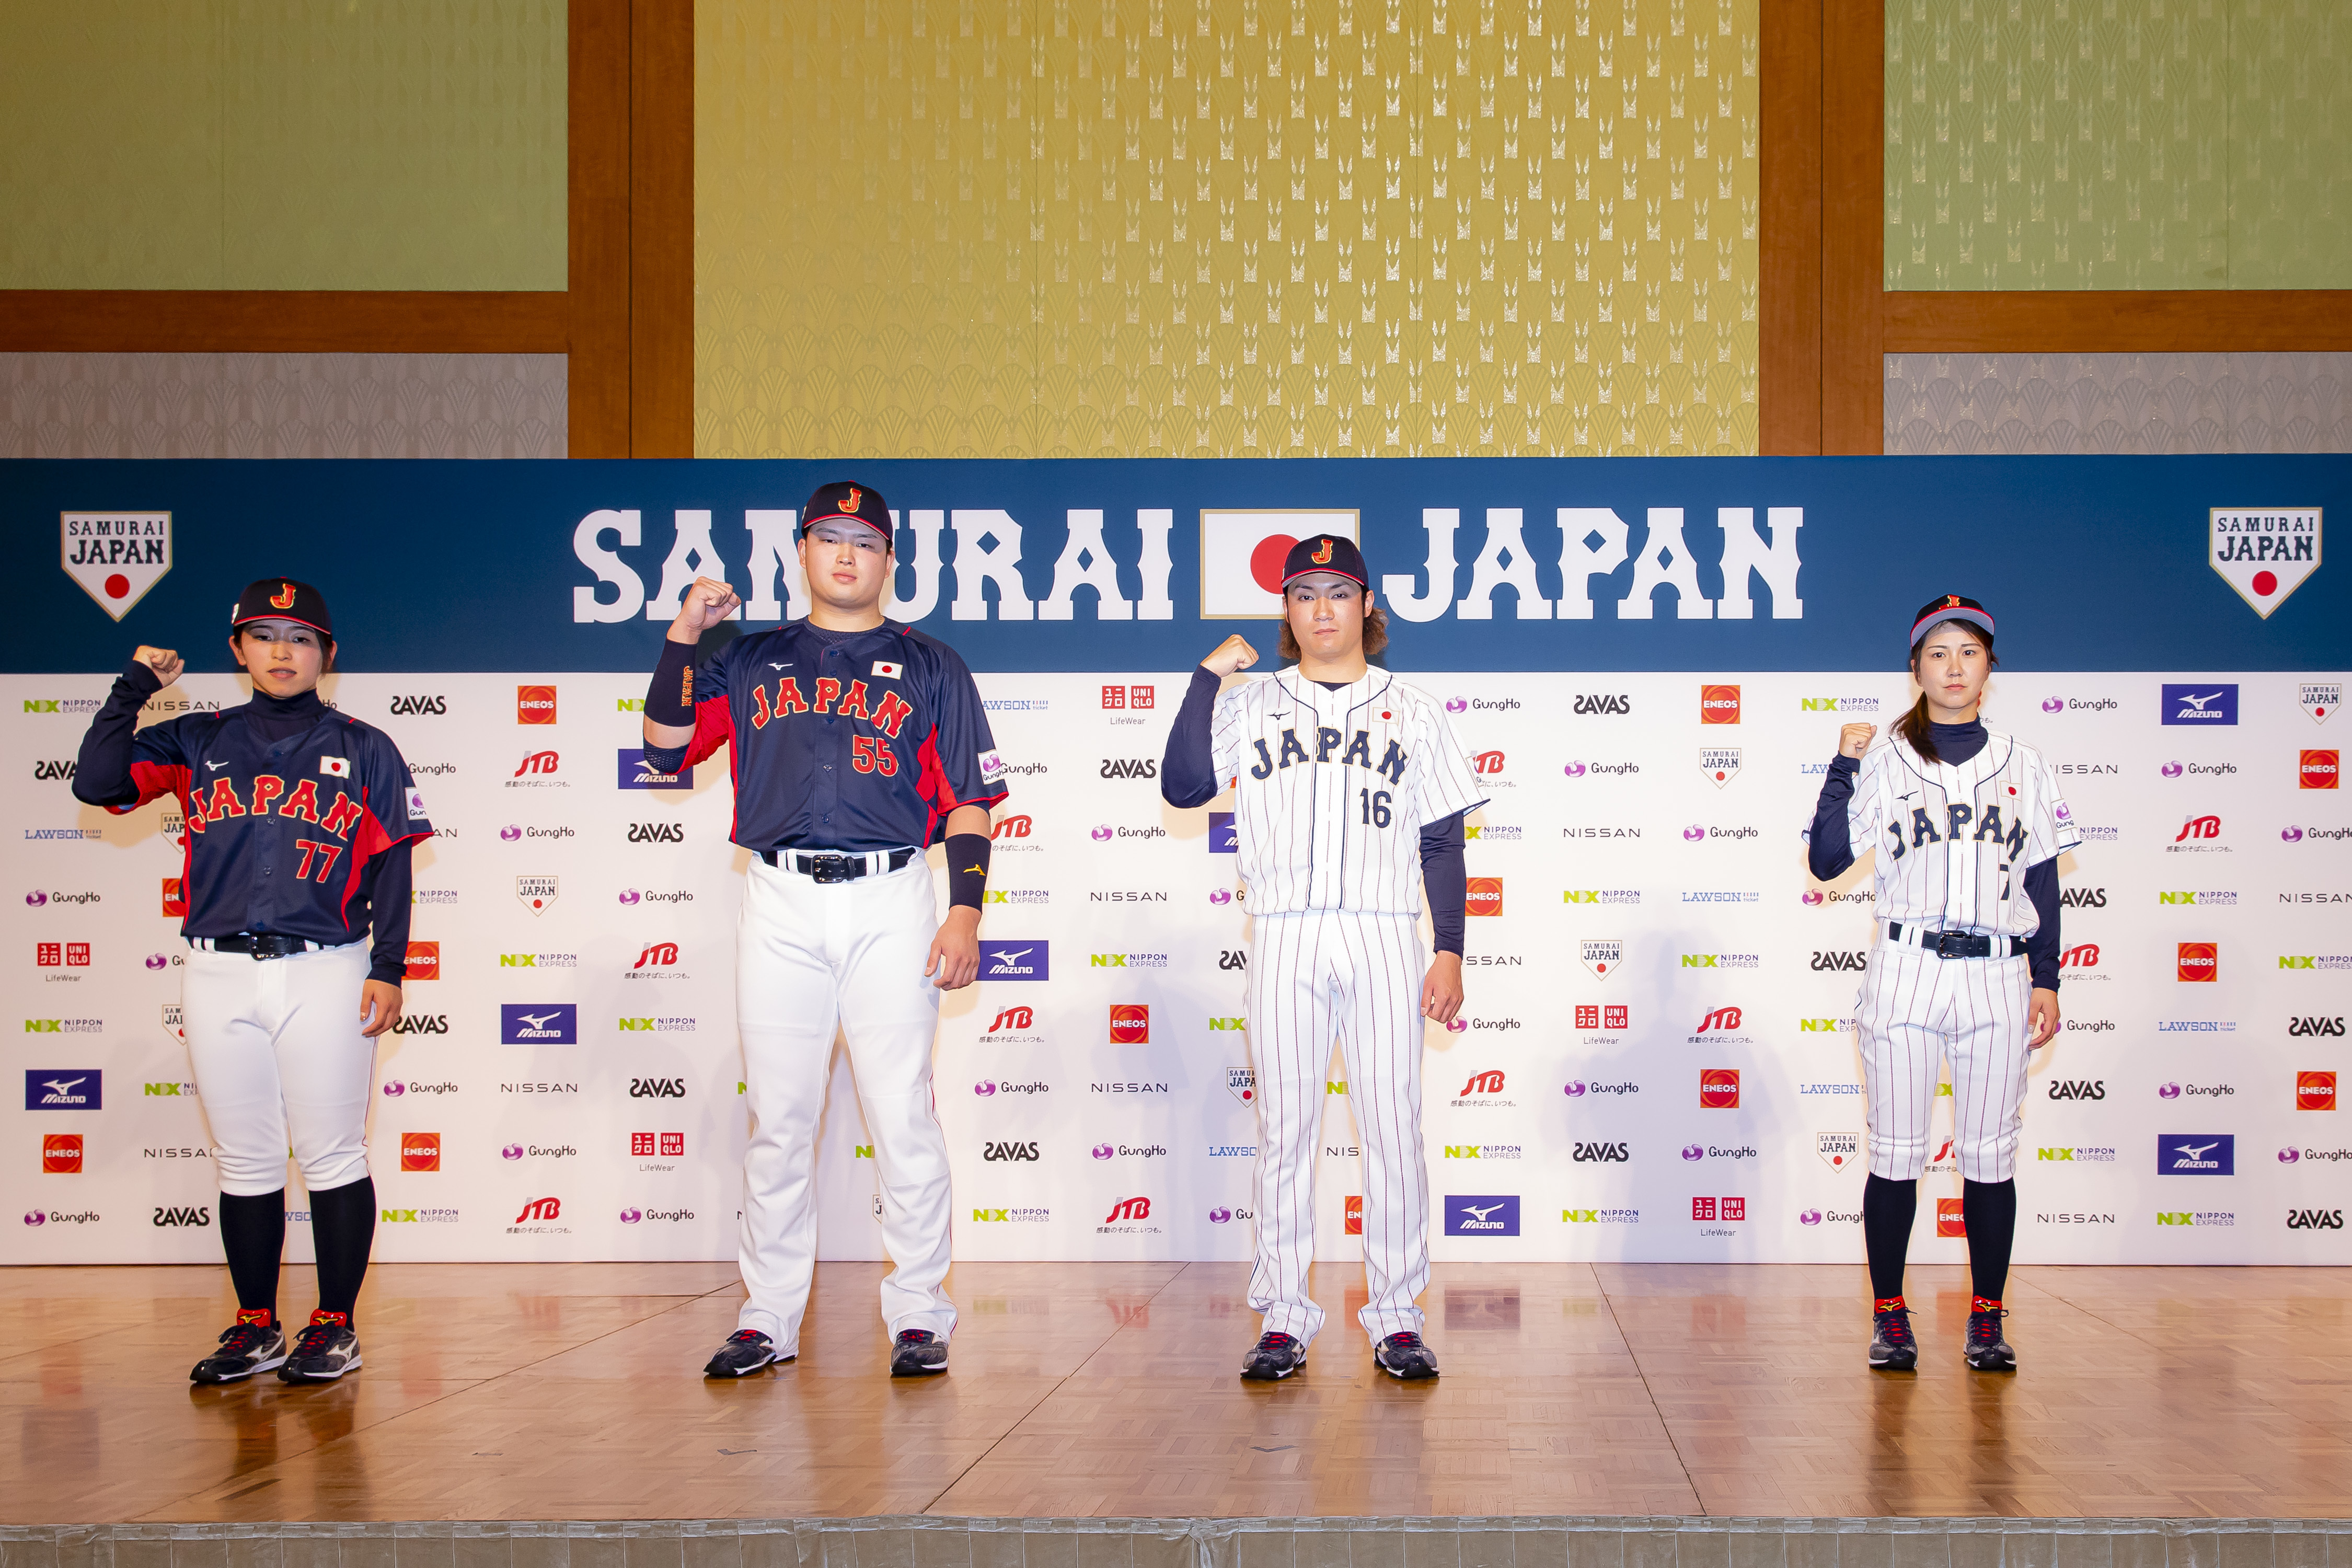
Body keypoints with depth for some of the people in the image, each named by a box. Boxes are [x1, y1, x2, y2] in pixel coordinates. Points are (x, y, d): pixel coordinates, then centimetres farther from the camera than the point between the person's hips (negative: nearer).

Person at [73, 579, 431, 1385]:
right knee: (244, 1161, 7)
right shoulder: (196, 743, 11)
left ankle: (336, 1326, 6)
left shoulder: (362, 749, 7)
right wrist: (134, 686, 0)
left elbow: (390, 864, 5)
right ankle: (256, 1327, 15)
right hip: (221, 977, 2)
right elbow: (96, 782, -1)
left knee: (332, 1157, -1)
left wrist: (389, 968, -3)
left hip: (324, 974, -2)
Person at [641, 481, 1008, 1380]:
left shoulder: (929, 668, 11)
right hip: (780, 907, 2)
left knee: (903, 1117, -3)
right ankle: (768, 1319, 12)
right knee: (778, 1118, 5)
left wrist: (965, 910, -5)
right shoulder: (751, 663, 16)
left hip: (891, 905, -2)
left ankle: (919, 1317, 4)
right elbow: (665, 746, 7)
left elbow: (968, 800, 6)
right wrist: (683, 636, -1)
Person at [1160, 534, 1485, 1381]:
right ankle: (1282, 1320, 5)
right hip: (1285, 937, 0)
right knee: (1284, 1127, 0)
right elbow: (1183, 786, -2)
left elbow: (1443, 843, 11)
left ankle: (1397, 1319, 4)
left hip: (1385, 937, 0)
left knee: (1394, 1127, -3)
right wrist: (1207, 678, -4)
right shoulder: (1249, 706, 13)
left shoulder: (1411, 712, 13)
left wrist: (1450, 951, 2)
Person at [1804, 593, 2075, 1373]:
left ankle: (1987, 1319, 13)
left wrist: (2045, 979, 6)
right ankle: (1890, 1317, 12)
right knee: (1896, 1156, 2)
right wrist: (1845, 766, -8)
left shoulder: (2023, 766, 10)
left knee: (1990, 1157, 4)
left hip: (1996, 978, 1)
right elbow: (1826, 860, -3)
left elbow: (2042, 882, 12)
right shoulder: (1885, 762, 5)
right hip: (1905, 974, -1)